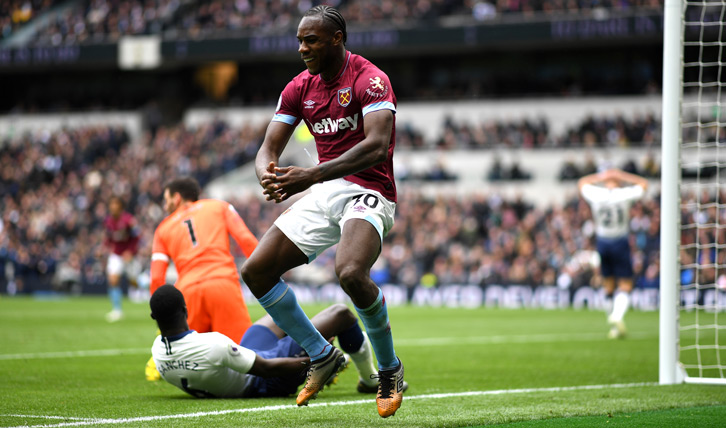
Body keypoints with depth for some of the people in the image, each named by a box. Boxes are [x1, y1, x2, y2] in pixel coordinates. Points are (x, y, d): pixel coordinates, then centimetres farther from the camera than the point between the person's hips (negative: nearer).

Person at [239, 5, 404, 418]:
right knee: (256, 271, -2)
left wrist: (312, 175, -36)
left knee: (351, 273, -34)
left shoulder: (369, 80, -13)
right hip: (323, 194, 7)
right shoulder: (300, 88, 9)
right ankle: (322, 356, 14)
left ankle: (390, 369, -9)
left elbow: (377, 146, -27)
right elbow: (269, 148, 7)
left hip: (368, 193, -7)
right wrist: (269, 176, -20)